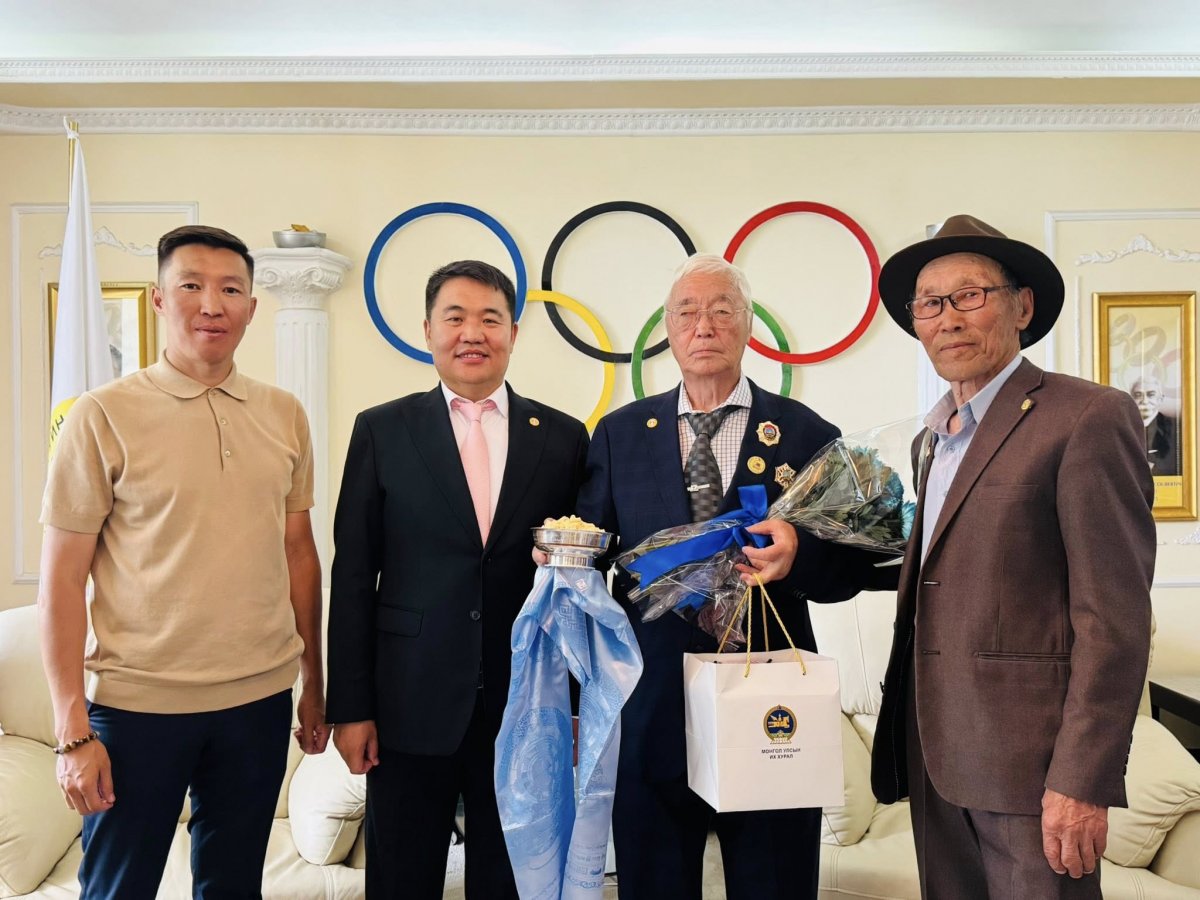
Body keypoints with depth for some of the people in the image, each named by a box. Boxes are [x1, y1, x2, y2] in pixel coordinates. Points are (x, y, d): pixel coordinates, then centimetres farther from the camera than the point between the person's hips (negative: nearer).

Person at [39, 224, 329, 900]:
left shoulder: (285, 415, 4)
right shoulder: (104, 416, -7)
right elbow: (63, 577, -6)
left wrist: (314, 686, 11)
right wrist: (72, 729, -7)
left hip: (259, 699, 3)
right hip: (137, 703, -3)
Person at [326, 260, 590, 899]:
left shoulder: (563, 437, 2)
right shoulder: (382, 431, 1)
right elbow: (352, 577, 0)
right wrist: (349, 706, -3)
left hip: (525, 704, 1)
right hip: (411, 703, 0)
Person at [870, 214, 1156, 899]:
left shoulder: (1089, 417, -10)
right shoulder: (934, 437, 14)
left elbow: (1113, 617, -16)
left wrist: (1082, 782, -18)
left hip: (1029, 758, -7)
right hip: (935, 753, 7)